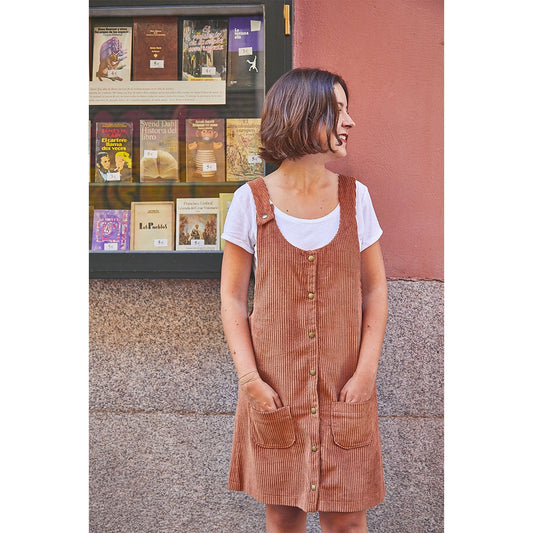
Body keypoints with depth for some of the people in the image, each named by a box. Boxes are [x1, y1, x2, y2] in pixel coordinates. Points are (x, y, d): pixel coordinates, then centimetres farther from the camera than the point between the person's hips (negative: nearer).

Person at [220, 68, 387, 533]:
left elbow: (375, 289, 3)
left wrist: (367, 371, -6)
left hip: (344, 388, 1)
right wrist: (249, 376, -9)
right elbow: (232, 297, -1)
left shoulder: (356, 197, 1)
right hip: (275, 389, -1)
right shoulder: (252, 201, -4)